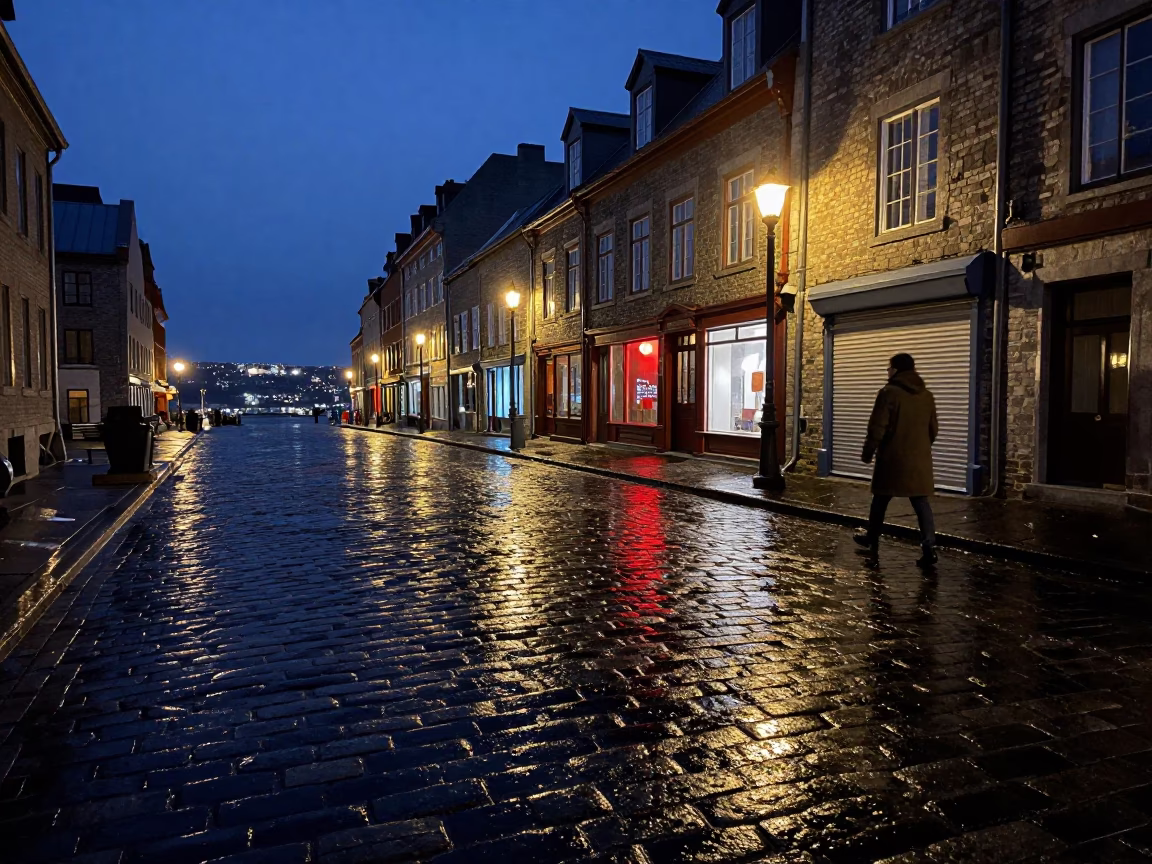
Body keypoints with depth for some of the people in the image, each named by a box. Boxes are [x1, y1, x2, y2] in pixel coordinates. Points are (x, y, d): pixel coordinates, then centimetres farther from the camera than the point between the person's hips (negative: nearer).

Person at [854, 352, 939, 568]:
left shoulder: (889, 393, -10)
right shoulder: (927, 395, 8)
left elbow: (877, 427, -13)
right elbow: (933, 429, 15)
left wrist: (868, 452, -1)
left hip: (892, 457, -4)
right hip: (920, 458, 4)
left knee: (880, 501, 11)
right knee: (922, 503, 3)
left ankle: (872, 543, 25)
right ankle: (929, 549, -6)